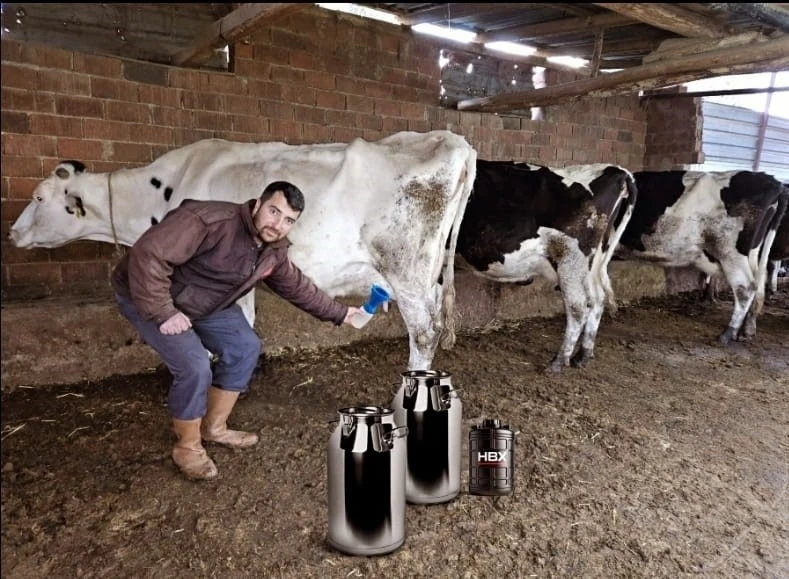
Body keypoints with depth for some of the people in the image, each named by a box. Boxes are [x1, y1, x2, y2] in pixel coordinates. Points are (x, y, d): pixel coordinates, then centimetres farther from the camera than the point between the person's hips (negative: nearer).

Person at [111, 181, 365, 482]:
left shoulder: (274, 250, -8)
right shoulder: (210, 221, -35)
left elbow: (297, 287, 8)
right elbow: (148, 253, -38)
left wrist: (339, 313, 10)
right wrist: (163, 312, -35)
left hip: (204, 303, 8)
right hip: (146, 295, -8)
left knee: (245, 347, 3)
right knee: (195, 367, -20)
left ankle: (214, 427, 22)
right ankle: (187, 447, 7)